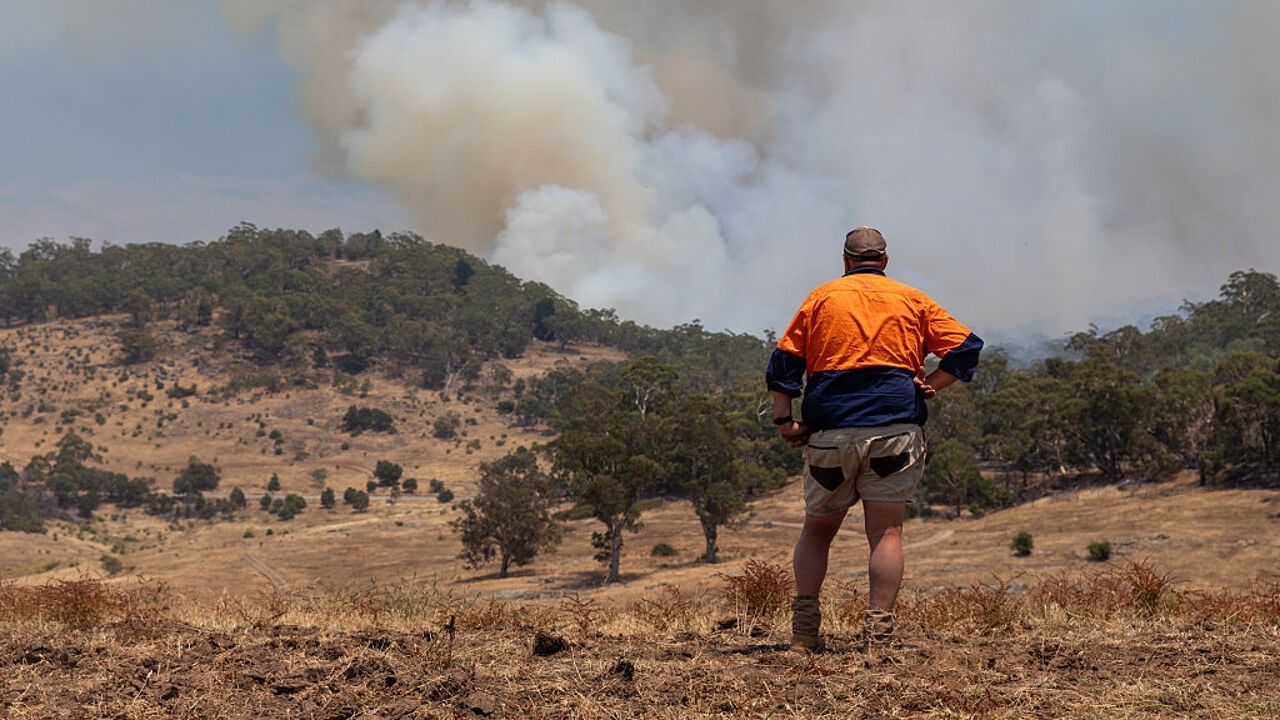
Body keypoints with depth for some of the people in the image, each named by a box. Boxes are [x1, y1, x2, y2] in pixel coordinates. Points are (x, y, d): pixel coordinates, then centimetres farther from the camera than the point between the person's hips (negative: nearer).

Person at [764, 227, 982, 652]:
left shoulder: (822, 298, 11)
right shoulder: (912, 300, 12)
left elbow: (784, 362, 5)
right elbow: (966, 347, 7)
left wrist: (784, 421, 6)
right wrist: (929, 386, 5)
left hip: (829, 431, 1)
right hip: (894, 430, -1)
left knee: (817, 529, 12)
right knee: (886, 531, -1)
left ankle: (804, 629, 3)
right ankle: (879, 635, -9)